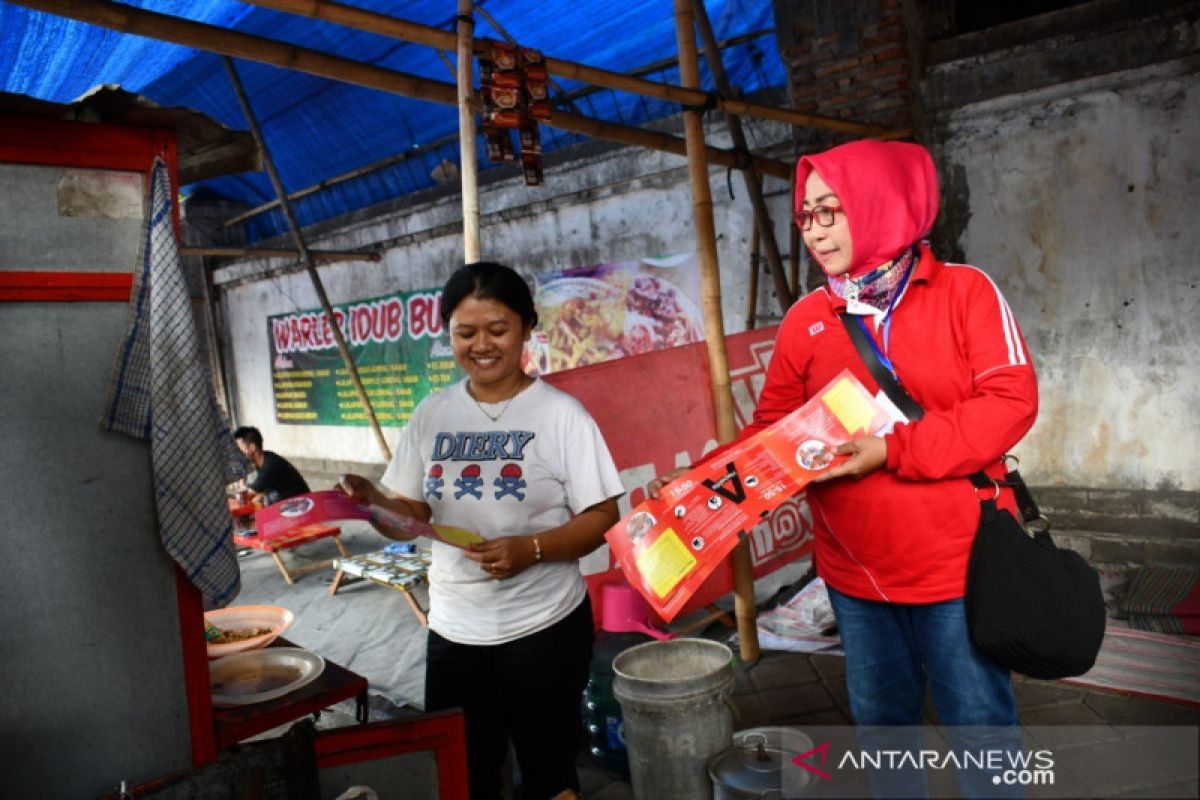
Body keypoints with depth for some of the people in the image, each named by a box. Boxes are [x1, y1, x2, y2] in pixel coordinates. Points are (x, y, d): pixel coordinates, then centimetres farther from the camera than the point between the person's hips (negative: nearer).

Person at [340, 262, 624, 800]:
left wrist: (531, 549, -25)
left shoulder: (559, 413, -10)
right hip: (453, 631, 4)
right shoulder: (432, 415, 3)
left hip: (545, 628, -3)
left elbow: (601, 515, -10)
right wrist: (374, 502, -14)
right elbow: (411, 515, 7)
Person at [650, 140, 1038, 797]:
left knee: (980, 726, 11)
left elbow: (1011, 399, -14)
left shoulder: (964, 291, -6)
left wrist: (894, 450, -22)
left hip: (957, 564, -3)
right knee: (881, 722, 20)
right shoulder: (805, 321, 1)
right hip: (854, 574, 3)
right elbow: (771, 431, 2)